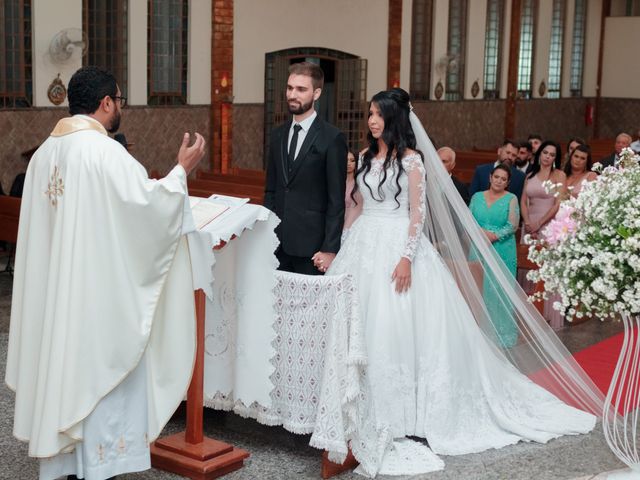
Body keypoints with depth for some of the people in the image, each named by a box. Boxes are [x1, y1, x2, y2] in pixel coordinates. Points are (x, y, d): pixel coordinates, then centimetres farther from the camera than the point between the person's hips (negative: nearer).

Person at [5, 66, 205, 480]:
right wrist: (182, 171, -8)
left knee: (66, 363, 15)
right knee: (100, 368, 1)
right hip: (100, 290, -8)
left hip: (56, 289, 8)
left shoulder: (45, 152, 8)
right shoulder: (105, 151, -17)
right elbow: (146, 204, -20)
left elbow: (42, 225, 14)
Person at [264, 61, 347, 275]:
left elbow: (337, 200, -9)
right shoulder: (278, 135, 11)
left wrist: (330, 249, -13)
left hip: (311, 244, -5)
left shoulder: (332, 139, -8)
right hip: (277, 242, 5)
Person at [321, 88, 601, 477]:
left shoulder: (411, 159, -7)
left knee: (398, 328, -5)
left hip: (398, 247, -6)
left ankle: (402, 413, 7)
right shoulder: (366, 157, 12)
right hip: (364, 247, 6)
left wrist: (407, 258, -20)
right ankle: (370, 407, 18)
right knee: (361, 327, 6)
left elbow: (418, 212, -11)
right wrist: (341, 247, 12)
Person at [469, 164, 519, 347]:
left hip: (502, 251, -3)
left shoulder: (511, 199, 2)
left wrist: (493, 236, -16)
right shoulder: (477, 197, 11)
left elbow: (512, 225, -6)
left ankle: (502, 332, 5)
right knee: (479, 288, 3)